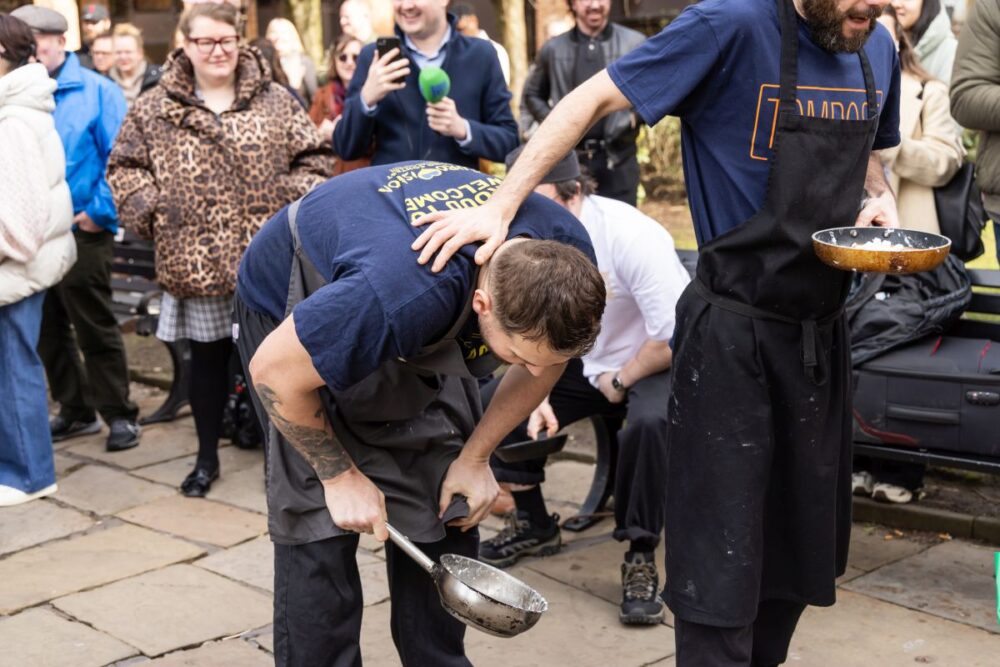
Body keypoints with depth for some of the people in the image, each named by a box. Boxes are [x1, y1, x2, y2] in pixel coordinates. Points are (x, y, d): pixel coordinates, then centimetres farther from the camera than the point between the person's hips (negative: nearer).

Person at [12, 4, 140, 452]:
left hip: (80, 233, -5)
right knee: (48, 330, 14)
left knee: (95, 330, 2)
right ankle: (75, 411, 28)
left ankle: (120, 415, 13)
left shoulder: (95, 92, -6)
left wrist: (100, 213, -12)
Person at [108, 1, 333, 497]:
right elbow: (124, 166, 8)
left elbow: (312, 159, 6)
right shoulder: (154, 109, 4)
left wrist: (299, 201, -9)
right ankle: (207, 457, 27)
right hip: (196, 260, 1)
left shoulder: (275, 101, 4)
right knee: (207, 356, 12)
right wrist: (149, 209, -6)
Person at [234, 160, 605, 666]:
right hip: (294, 308, -5)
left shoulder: (567, 260, -27)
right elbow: (274, 373, -30)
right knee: (320, 523, -13)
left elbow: (545, 361, -4)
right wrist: (340, 474, -18)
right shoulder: (403, 295, -45)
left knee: (446, 513, 0)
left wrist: (475, 458, -7)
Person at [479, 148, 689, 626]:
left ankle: (639, 559, -17)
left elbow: (674, 337, -28)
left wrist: (620, 381, -15)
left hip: (655, 364, -6)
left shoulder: (631, 236, -30)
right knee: (493, 402, -8)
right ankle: (532, 524, 12)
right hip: (585, 362, 6)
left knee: (649, 423, -37)